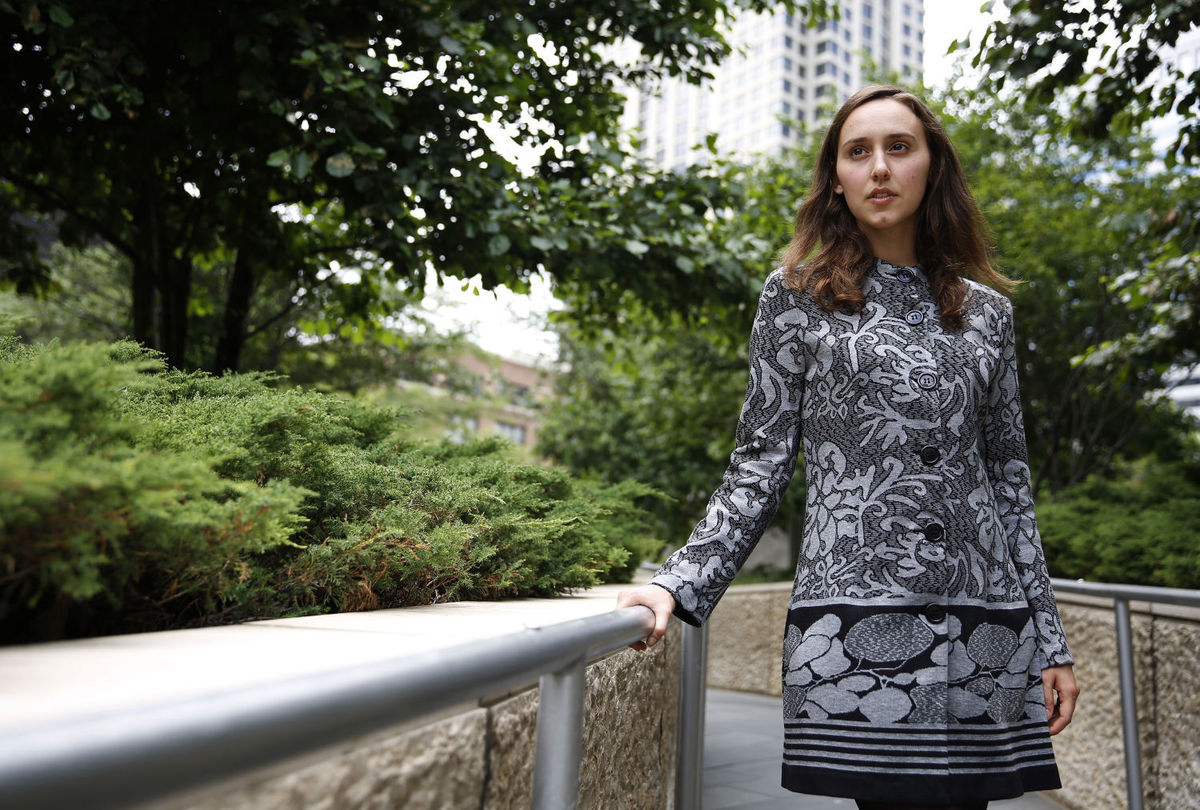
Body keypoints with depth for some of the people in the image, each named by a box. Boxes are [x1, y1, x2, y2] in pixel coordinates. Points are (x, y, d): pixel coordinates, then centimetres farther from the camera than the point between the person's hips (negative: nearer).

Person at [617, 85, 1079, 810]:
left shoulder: (988, 311, 14)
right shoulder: (797, 295, 6)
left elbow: (1010, 482, 15)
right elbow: (762, 465, 3)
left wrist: (1052, 640, 12)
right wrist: (680, 585, -9)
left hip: (986, 633, 3)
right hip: (855, 616, -3)